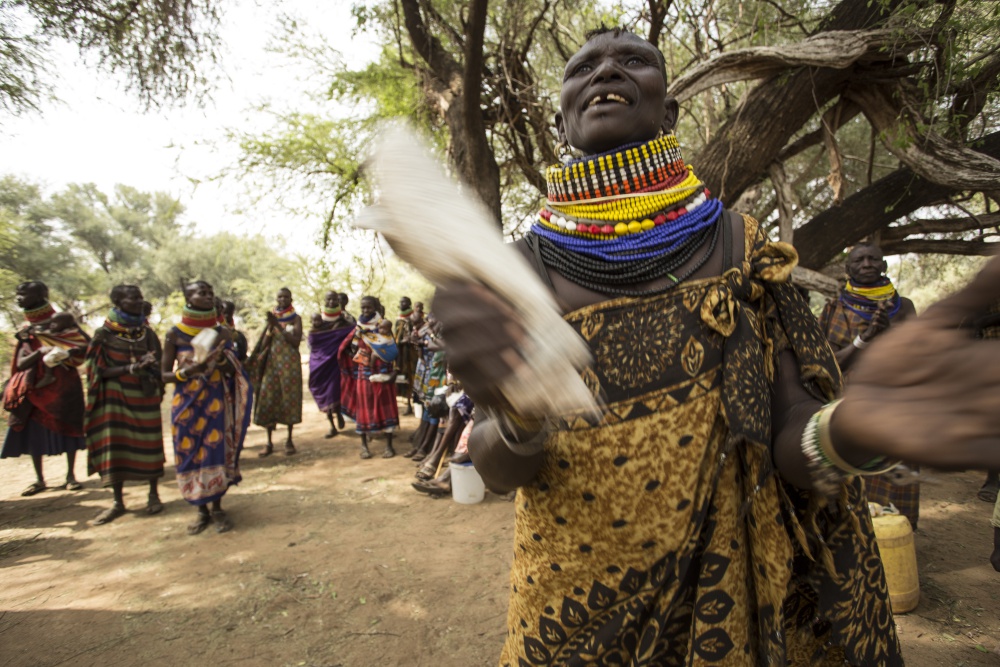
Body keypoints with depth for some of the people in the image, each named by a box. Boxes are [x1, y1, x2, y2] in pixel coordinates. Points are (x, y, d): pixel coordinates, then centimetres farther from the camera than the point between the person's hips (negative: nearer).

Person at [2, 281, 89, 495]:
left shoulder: (62, 319, -2)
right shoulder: (27, 331, 9)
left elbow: (86, 345, -10)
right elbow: (20, 363, 3)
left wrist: (63, 353, -25)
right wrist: (40, 352, -15)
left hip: (63, 386, -4)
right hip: (35, 387, 4)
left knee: (68, 428, 0)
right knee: (33, 431, 2)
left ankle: (71, 475, 10)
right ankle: (39, 479, 13)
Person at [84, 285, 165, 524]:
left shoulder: (146, 332, 2)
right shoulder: (104, 333, -4)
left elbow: (158, 364, 4)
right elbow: (100, 370, -7)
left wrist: (147, 367, -18)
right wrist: (131, 368, -21)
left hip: (146, 397, 1)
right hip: (116, 398, -1)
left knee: (149, 445, 5)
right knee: (115, 446, 3)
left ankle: (153, 494, 20)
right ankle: (118, 501, 16)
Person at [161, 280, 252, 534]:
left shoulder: (222, 333, 2)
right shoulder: (175, 335, -3)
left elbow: (234, 372, 6)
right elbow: (165, 375, -2)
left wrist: (222, 359, -15)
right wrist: (188, 371, -21)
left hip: (216, 402, 1)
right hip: (187, 404, -1)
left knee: (216, 452, 1)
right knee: (191, 454, 4)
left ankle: (217, 508, 16)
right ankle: (201, 510, 19)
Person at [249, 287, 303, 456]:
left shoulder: (295, 318, 0)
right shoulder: (271, 317, 10)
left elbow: (296, 342, -12)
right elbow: (263, 344, 5)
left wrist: (279, 325, -14)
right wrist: (270, 326, -9)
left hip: (290, 364, -3)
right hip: (272, 363, 3)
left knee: (289, 398, -1)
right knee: (268, 399, -1)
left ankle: (289, 440, 9)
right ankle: (269, 442, 6)